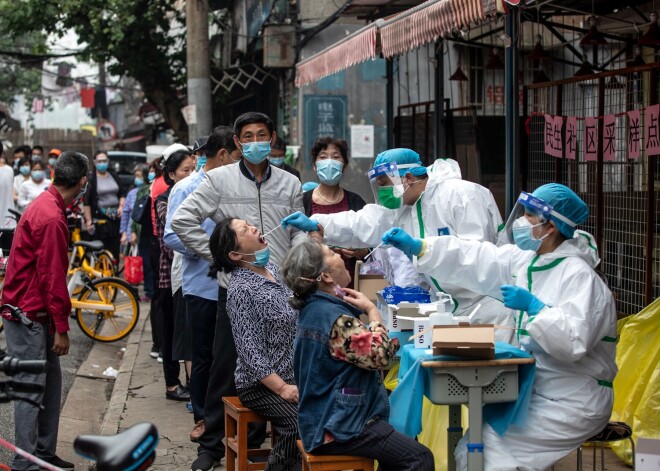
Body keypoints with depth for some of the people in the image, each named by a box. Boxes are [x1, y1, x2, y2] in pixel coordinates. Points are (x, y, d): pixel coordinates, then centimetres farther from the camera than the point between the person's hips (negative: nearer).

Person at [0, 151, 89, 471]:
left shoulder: (45, 205, 10)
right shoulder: (52, 219, -22)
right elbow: (52, 277, -21)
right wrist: (61, 327, -16)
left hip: (34, 311, 10)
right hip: (28, 314, -10)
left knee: (50, 382, 14)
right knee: (32, 390, -5)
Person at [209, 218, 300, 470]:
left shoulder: (272, 269, 6)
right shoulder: (241, 289, -16)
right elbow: (249, 350, -18)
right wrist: (282, 389, -20)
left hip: (293, 375, 6)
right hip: (260, 384, -6)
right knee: (299, 422, -27)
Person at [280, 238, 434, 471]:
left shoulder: (313, 308, 9)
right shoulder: (336, 318, -23)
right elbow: (379, 355, -19)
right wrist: (372, 310, -10)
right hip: (339, 429, -11)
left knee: (400, 447, 25)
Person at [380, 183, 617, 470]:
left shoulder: (578, 275, -20)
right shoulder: (526, 261, 6)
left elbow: (573, 341, -31)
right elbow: (475, 260, 6)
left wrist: (532, 305, -25)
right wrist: (416, 247, -2)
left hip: (572, 403, -8)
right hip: (538, 391, 8)